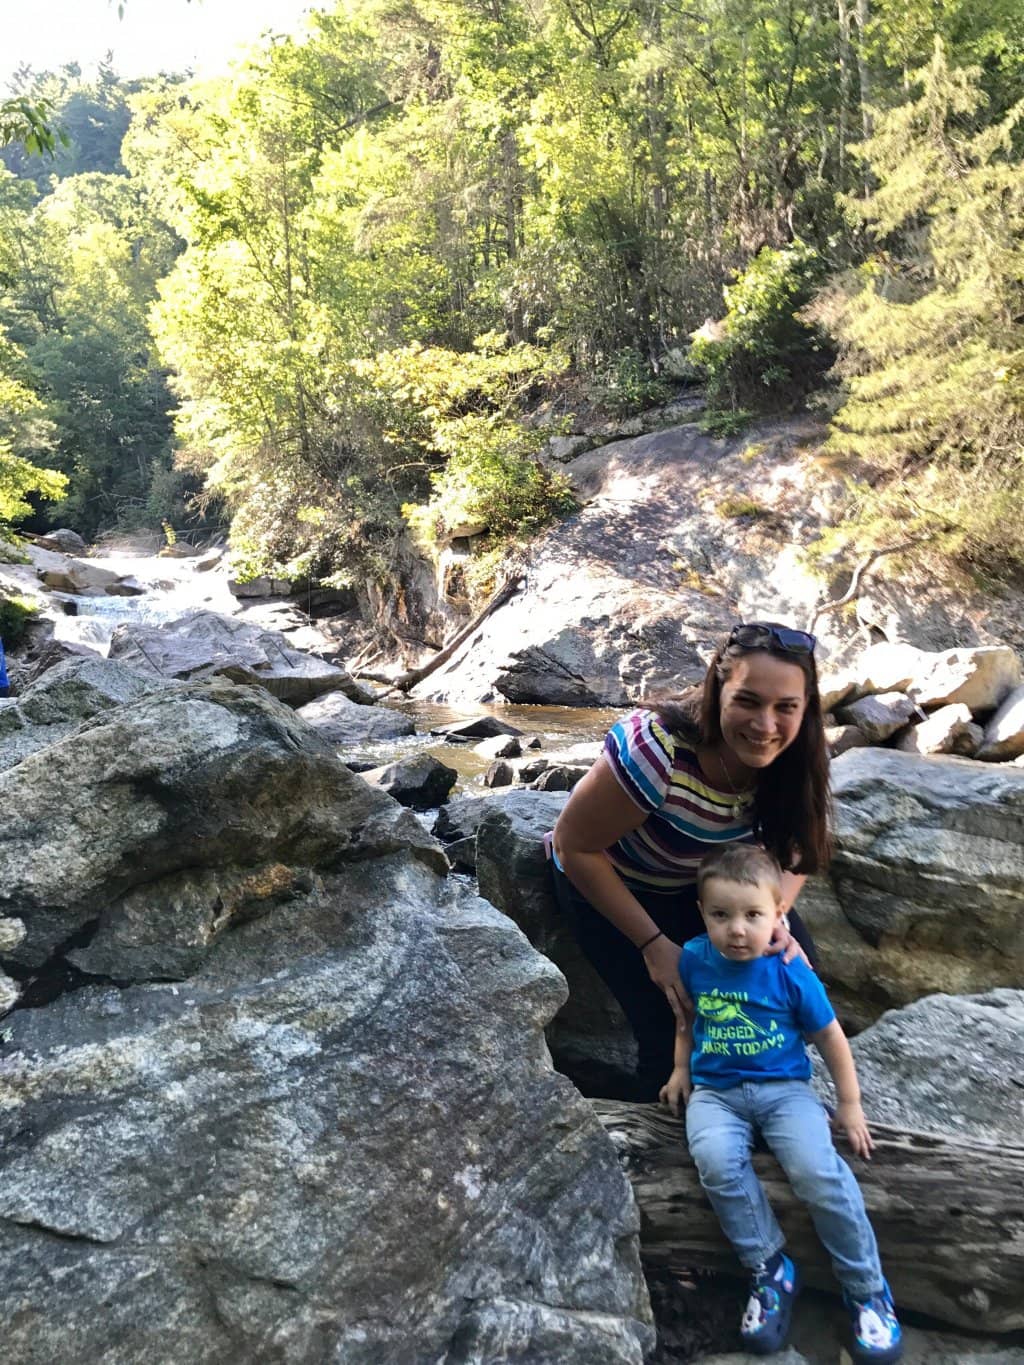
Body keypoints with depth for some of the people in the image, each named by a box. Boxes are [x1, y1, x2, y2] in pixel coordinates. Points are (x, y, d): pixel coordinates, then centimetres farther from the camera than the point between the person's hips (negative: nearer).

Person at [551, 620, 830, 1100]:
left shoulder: (793, 757, -21)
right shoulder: (654, 751, -39)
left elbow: (791, 851, -4)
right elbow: (575, 846, -26)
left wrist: (775, 919, -25)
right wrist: (654, 945, -23)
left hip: (703, 880, 5)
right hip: (608, 881, -5)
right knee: (675, 1034, -14)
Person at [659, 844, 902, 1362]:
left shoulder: (790, 971, -11)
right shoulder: (693, 959, -4)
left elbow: (829, 1036, 3)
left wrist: (850, 1104, 7)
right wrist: (681, 1070, 10)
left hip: (783, 1087, -1)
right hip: (715, 1091, 2)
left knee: (818, 1170, -25)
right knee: (716, 1162, -28)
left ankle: (867, 1288, -1)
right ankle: (770, 1270, -8)